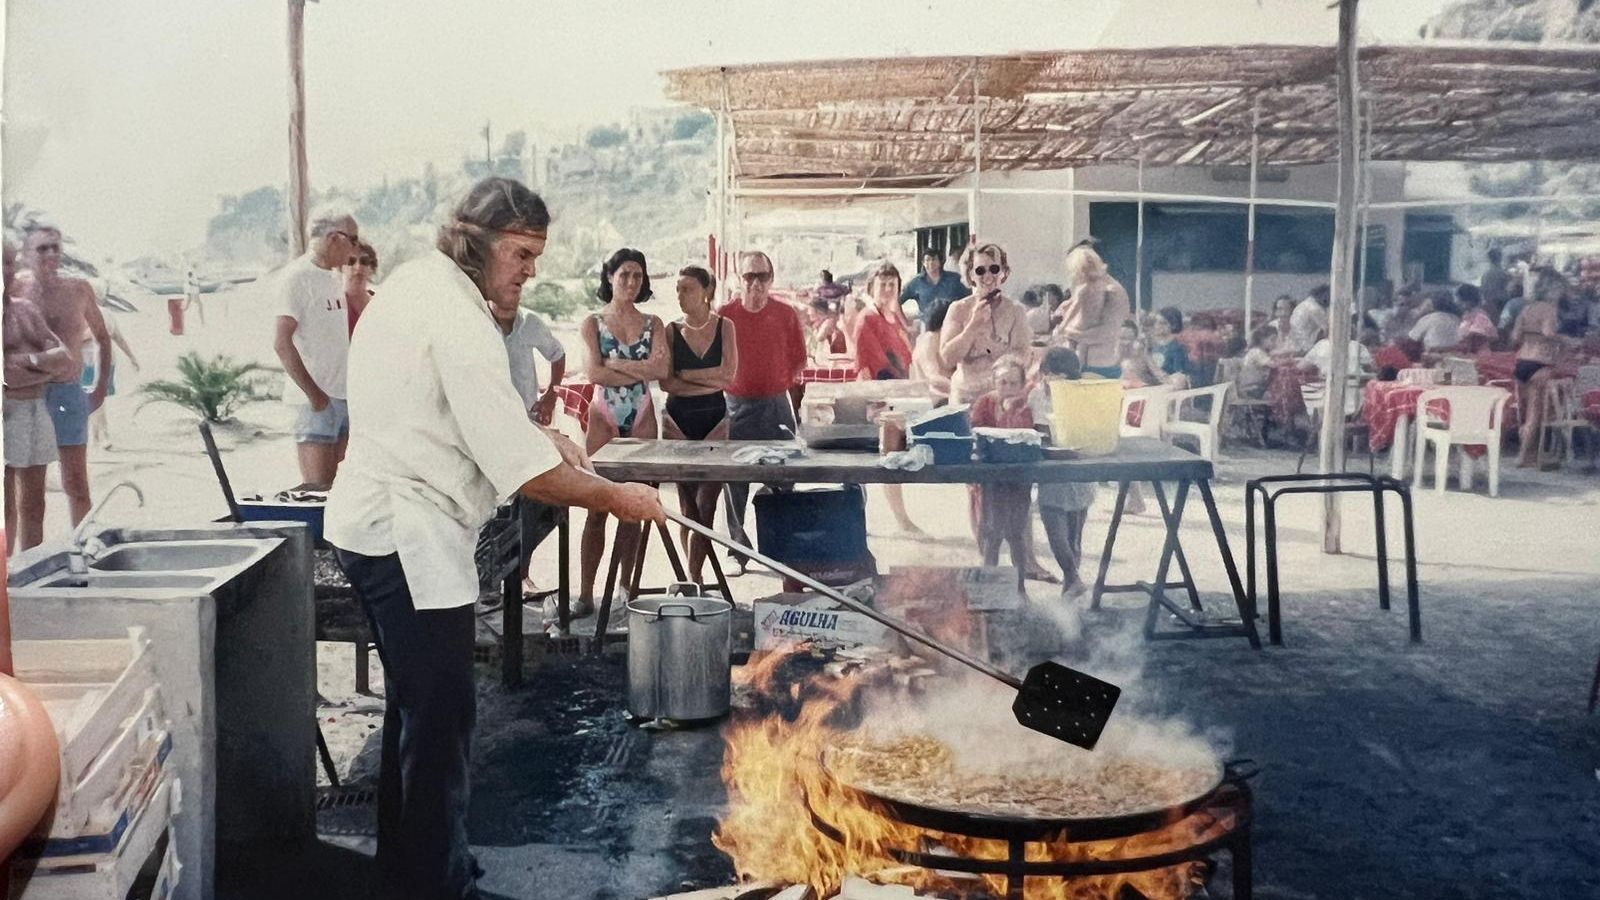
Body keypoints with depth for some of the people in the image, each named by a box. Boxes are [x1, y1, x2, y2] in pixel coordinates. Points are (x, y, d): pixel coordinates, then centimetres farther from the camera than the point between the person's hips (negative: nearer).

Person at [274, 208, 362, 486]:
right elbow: (282, 343, -17)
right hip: (316, 401, -8)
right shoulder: (298, 275, -10)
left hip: (343, 397, 8)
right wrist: (313, 393, -17)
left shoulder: (335, 276, 13)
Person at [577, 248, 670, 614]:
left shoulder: (652, 324, 11)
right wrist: (642, 370, -8)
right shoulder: (593, 323, 5)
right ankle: (585, 593, -3)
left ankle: (626, 584, 12)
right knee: (597, 507, -5)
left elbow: (663, 369, -5)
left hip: (642, 419, 2)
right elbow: (594, 373, -9)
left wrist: (616, 364, -9)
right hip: (604, 418, -2)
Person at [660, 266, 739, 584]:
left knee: (706, 504, -6)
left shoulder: (725, 327, 4)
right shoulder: (672, 330, 4)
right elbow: (666, 382, -5)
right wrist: (710, 382, -10)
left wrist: (684, 374, -7)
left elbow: (728, 373, -7)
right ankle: (695, 578, 13)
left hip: (714, 419, 0)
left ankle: (693, 577, -2)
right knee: (688, 506, 3)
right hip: (679, 420, 1)